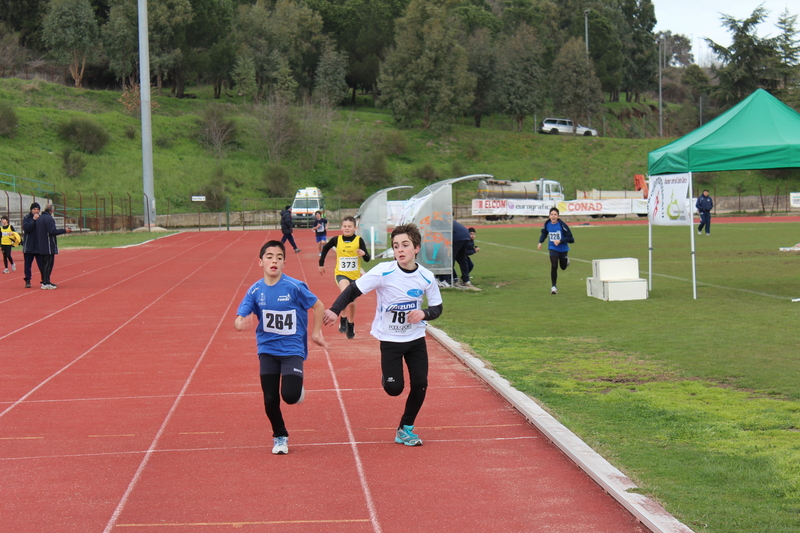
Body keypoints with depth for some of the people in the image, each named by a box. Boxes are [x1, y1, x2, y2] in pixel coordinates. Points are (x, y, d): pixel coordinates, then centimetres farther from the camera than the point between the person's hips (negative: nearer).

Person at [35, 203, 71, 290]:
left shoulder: (39, 219, 14)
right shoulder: (49, 219, -15)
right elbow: (52, 231, -21)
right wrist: (64, 230, -12)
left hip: (41, 246, 9)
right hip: (48, 246, -9)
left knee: (43, 264, 14)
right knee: (48, 264, -7)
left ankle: (44, 281, 20)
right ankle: (46, 283, -10)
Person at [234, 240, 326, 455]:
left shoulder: (295, 287, -12)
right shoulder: (255, 291, -4)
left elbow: (318, 306, 1)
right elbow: (239, 319, -8)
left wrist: (316, 332, 2)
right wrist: (241, 323, -30)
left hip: (292, 349, -3)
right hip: (267, 350, 3)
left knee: (290, 395, -18)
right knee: (270, 399, 0)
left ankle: (297, 387, 21)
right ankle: (279, 436, 26)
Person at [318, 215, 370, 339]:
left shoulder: (359, 240, -8)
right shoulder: (336, 240, -5)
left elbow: (367, 259, -11)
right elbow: (325, 248, 15)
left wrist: (364, 254, -33)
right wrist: (321, 264, 17)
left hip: (355, 275, 1)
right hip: (341, 274, -1)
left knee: (352, 301, 11)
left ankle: (351, 326, 33)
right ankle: (343, 318, -9)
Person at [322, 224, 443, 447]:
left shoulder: (426, 277, -9)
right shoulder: (383, 272, -18)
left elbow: (437, 308, 1)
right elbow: (354, 289, -15)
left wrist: (424, 313, -21)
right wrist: (335, 310, -28)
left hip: (416, 338, 3)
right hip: (390, 339, -3)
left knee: (420, 385, -2)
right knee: (394, 388, -7)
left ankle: (405, 429, 18)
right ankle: (386, 374, 31)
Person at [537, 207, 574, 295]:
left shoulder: (562, 224, -20)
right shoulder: (547, 224, -8)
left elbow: (569, 237, -15)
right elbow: (544, 234, 13)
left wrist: (560, 241, -27)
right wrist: (540, 242, -1)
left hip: (563, 248, -1)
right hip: (553, 248, 1)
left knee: (563, 267, 15)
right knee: (554, 266, -14)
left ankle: (566, 260, 53)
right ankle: (554, 287, -5)